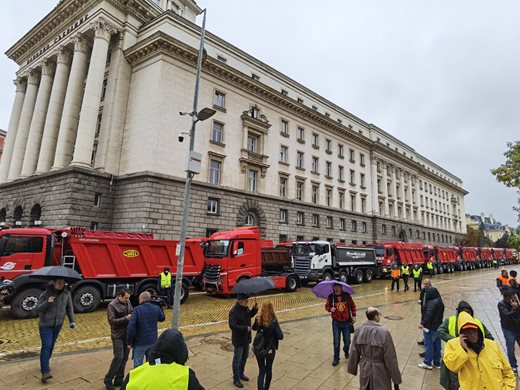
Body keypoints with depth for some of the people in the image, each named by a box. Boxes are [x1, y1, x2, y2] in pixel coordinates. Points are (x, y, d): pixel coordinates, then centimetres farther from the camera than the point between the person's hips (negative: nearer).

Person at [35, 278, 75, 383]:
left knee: (51, 345, 16)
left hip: (58, 324, 4)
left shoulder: (66, 293, -7)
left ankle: (45, 364, 37)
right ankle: (45, 372, -11)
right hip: (45, 324, -4)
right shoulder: (46, 293, -15)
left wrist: (71, 320, 4)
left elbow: (69, 307, 4)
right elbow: (37, 309, -14)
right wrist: (47, 302, -31)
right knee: (46, 346, -12)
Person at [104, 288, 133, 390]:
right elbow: (112, 321, -17)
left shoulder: (128, 302, 3)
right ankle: (108, 380, 13)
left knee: (124, 357, 10)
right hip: (118, 335, -5)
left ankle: (119, 380, 24)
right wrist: (126, 318, -23)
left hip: (127, 334, 6)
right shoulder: (112, 305, -13)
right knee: (118, 357, -6)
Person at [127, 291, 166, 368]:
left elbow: (131, 327, -20)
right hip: (153, 341, 4)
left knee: (138, 365, 10)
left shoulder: (137, 310, -16)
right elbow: (162, 318, 14)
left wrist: (129, 342, -9)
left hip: (140, 343, -4)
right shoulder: (157, 308, -5)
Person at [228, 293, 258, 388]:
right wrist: (245, 328, -30)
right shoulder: (234, 312, -27)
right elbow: (232, 325, -30)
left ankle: (241, 373, 43)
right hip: (238, 339, -8)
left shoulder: (245, 308, -2)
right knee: (237, 360, 8)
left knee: (245, 356, 23)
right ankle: (236, 379, 24)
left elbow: (250, 315, 15)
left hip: (246, 338, 8)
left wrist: (255, 309, -4)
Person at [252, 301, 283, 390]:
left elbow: (254, 328, 10)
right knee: (268, 370, 21)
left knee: (261, 371, 11)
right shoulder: (274, 322, -21)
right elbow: (280, 336, -18)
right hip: (270, 350, -1)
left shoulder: (258, 319, -11)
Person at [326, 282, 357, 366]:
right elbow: (327, 306, 2)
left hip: (346, 322, 1)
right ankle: (336, 358, 19)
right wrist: (330, 309, -18)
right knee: (336, 342, 1)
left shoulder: (347, 295, -8)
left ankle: (346, 351, 44)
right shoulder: (331, 297, -9)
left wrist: (353, 316, 6)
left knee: (347, 341, 11)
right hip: (336, 322, -1)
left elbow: (353, 306, 6)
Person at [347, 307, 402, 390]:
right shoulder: (384, 332, -22)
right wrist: (396, 379, -4)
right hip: (380, 372, -3)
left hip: (364, 371, 4)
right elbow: (390, 358, -15)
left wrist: (353, 369, 14)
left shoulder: (358, 331, -9)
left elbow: (354, 353, 0)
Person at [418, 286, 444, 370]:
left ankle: (427, 363, 10)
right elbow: (440, 315, 15)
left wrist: (423, 324, -19)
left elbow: (428, 315, -24)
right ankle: (437, 363, 25)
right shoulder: (439, 301, 7)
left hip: (430, 327, -9)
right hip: (438, 326, 9)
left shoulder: (432, 303, -22)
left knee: (428, 344, 2)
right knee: (437, 344, 15)